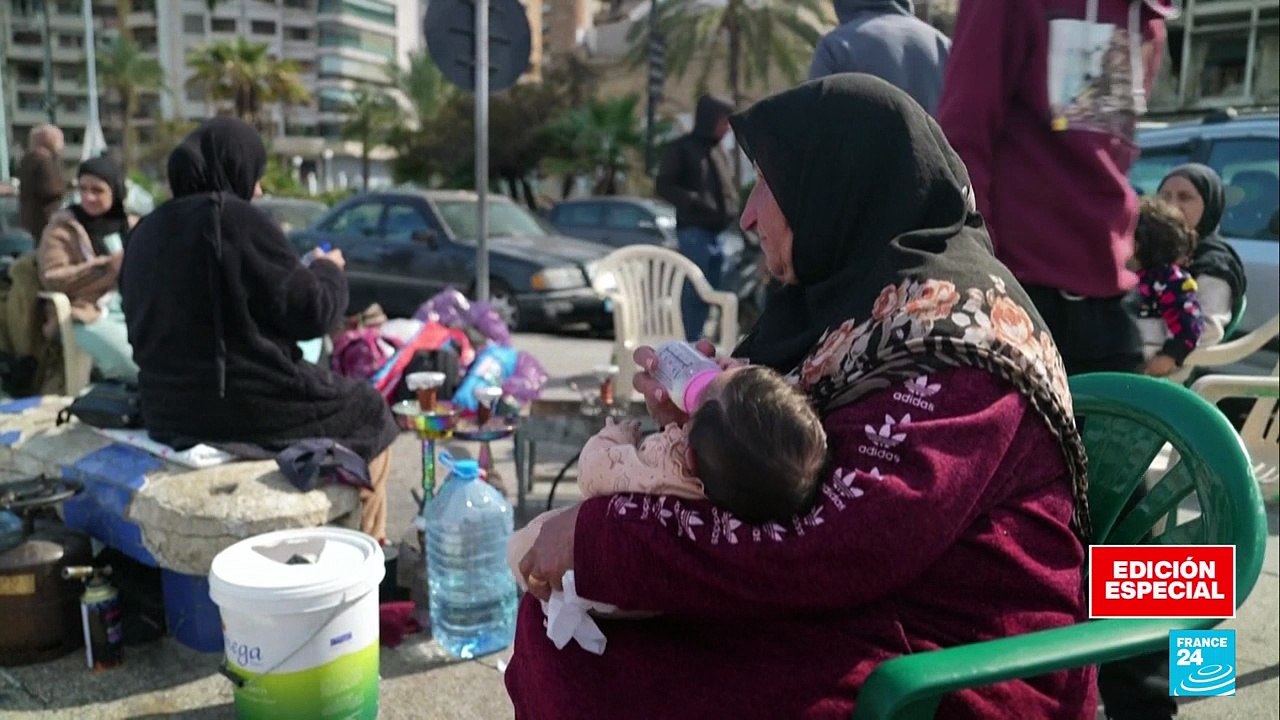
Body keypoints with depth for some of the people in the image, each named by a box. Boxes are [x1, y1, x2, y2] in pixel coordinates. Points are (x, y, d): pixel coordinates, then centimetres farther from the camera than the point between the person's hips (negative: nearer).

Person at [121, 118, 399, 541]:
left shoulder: (148, 230, 8)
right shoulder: (234, 217, -15)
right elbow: (310, 311, -13)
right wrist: (328, 270, 9)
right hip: (245, 406, -8)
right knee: (368, 410, 17)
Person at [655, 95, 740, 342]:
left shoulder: (719, 150, 19)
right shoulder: (682, 148, -2)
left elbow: (729, 186, 27)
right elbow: (664, 186, -8)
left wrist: (731, 208, 6)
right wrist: (695, 201, -20)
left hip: (717, 231, 8)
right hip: (694, 230, -8)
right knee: (694, 290, -10)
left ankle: (696, 340, 19)